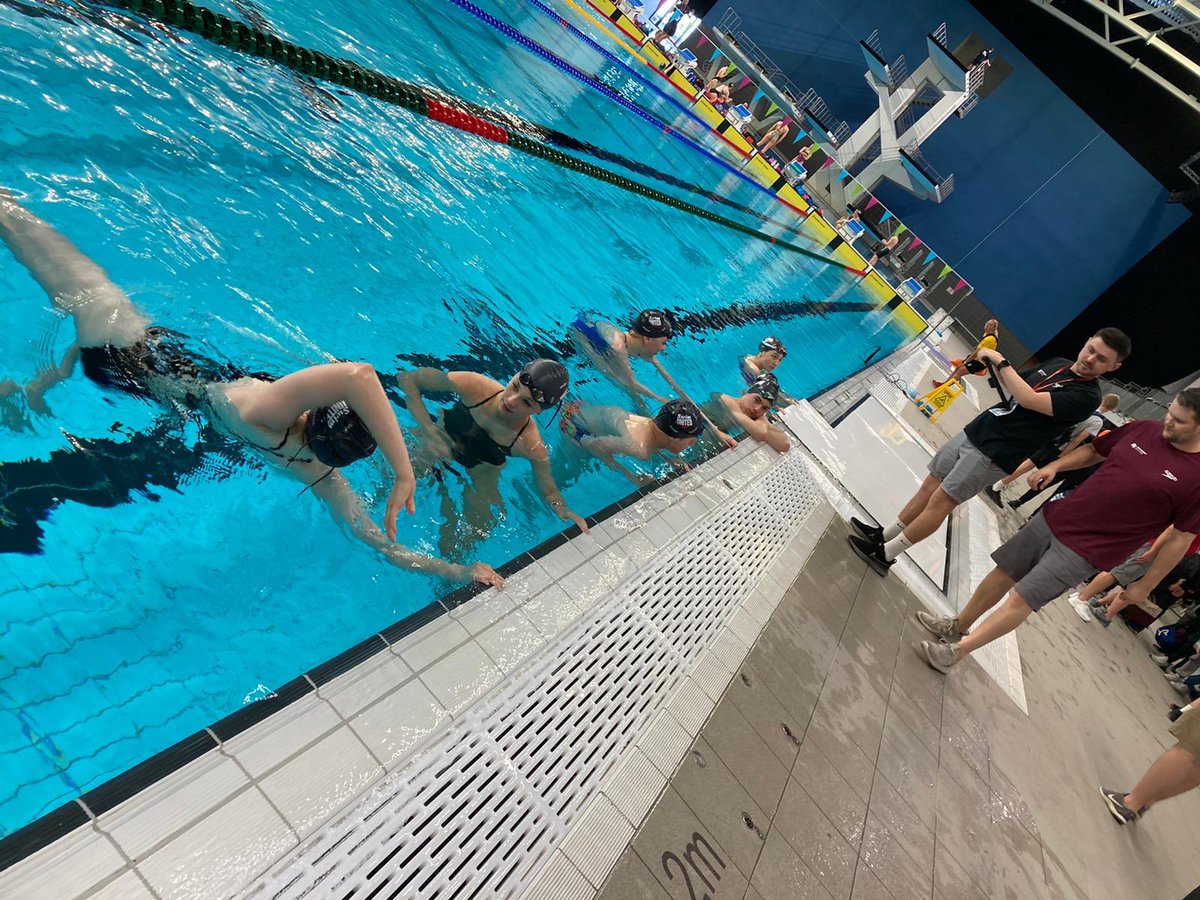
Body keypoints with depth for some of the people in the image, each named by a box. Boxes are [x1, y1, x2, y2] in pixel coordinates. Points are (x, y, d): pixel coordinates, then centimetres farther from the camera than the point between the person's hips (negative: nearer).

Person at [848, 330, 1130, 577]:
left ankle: (885, 555, 0)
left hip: (993, 454, -7)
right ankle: (884, 535, 21)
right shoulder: (1057, 364, 10)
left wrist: (1001, 361, -18)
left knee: (940, 500, -7)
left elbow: (1029, 400, -27)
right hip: (974, 431, 8)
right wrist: (993, 362, 5)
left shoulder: (1087, 396, -15)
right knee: (930, 487, 10)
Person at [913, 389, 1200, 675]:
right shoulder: (1143, 430, -1)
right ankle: (958, 625, 32)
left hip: (1085, 550, -5)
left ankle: (957, 651, 6)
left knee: (1022, 599, -6)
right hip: (1054, 518, 5)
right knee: (1003, 573, 13)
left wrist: (1145, 585, -3)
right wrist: (1055, 465, -2)